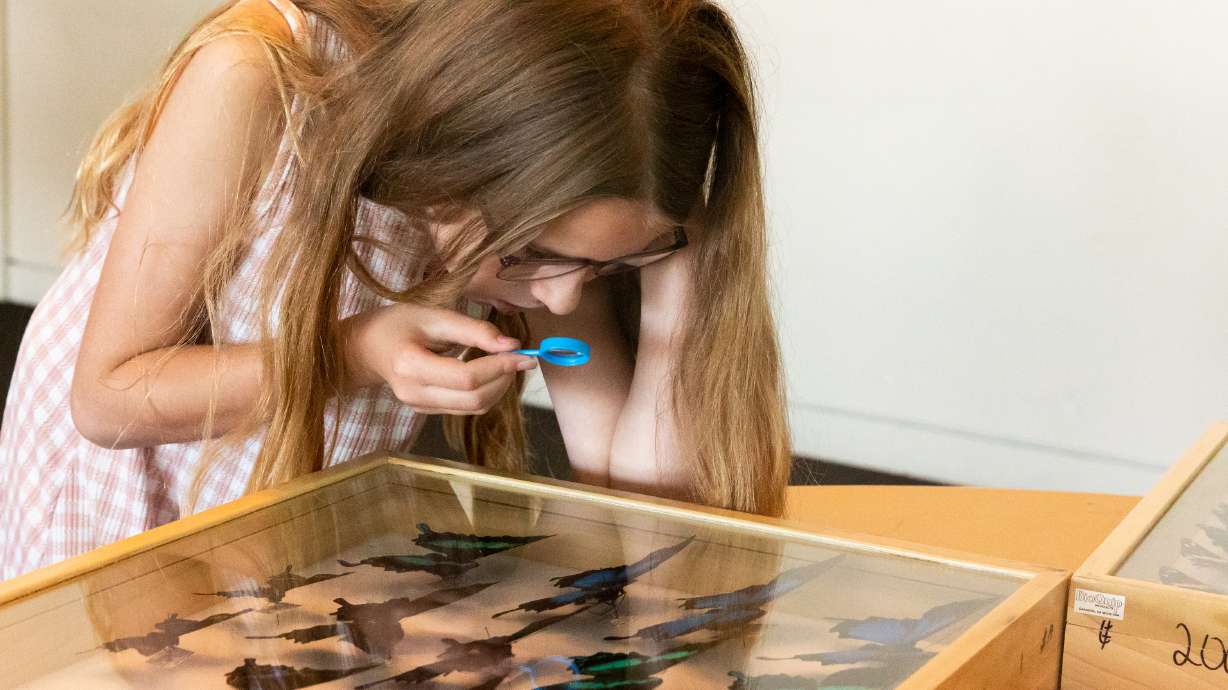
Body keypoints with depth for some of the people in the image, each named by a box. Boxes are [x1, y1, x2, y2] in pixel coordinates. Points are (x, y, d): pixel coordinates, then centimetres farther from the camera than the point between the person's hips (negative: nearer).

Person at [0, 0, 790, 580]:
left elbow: (637, 496, -21)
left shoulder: (554, 192, -18)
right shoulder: (254, 84, -28)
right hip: (128, 489, -2)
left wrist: (671, 265, -30)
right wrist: (358, 354, -32)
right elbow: (107, 395, -20)